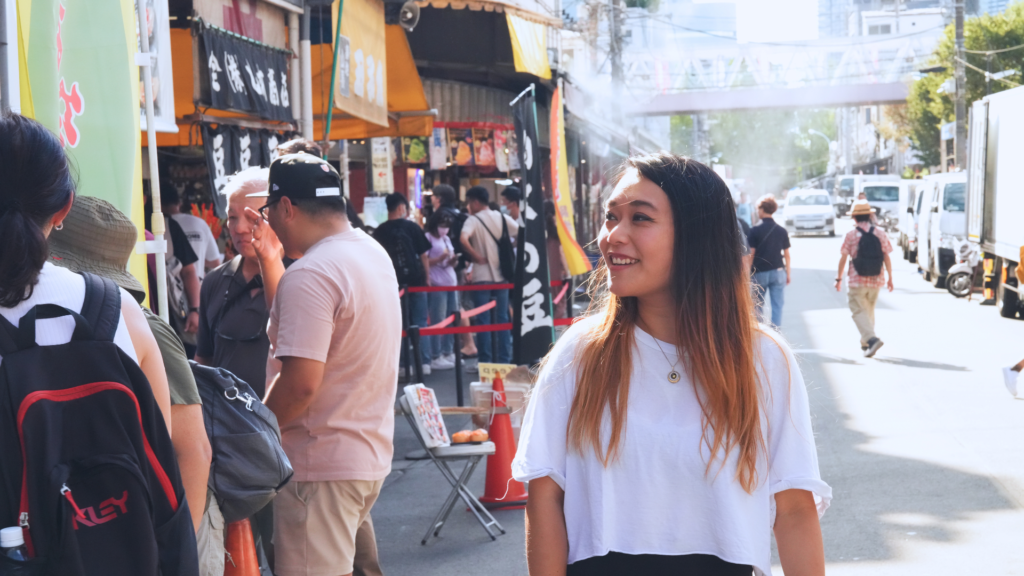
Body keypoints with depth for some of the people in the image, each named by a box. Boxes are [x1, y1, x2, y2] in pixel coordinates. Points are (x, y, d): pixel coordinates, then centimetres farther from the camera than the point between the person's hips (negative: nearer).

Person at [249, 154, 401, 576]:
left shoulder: (309, 275, -21)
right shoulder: (372, 252, 9)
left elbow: (300, 382, -25)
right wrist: (266, 256, 19)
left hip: (322, 465, -10)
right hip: (370, 455, 10)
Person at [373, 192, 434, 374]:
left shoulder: (380, 231, 0)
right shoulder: (412, 227, -4)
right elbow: (423, 255, -2)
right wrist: (427, 277, 9)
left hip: (393, 283, 1)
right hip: (415, 280, -1)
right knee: (420, 323, 6)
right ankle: (424, 363, 4)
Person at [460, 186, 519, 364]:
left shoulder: (473, 220, -8)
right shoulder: (502, 218, 6)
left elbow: (463, 239, -26)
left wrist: (476, 257, -14)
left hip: (482, 277, -4)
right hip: (501, 274, 4)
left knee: (482, 320, 1)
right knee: (503, 318, 9)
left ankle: (485, 361, 1)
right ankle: (504, 359, 10)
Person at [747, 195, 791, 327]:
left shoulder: (755, 230, -7)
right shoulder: (782, 231, 2)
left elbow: (751, 254, -9)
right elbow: (786, 254, 5)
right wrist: (788, 273, 15)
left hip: (760, 272, -2)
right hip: (778, 271, 2)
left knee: (758, 305, 13)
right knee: (777, 306, 4)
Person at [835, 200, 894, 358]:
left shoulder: (851, 235, -7)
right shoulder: (881, 233, 1)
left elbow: (843, 258, -6)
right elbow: (886, 258, 2)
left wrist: (839, 278, 4)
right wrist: (890, 278, 10)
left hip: (857, 280, -4)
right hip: (876, 280, 4)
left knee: (859, 312, -2)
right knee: (869, 310, 20)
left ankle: (871, 339, -23)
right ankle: (865, 342, 28)